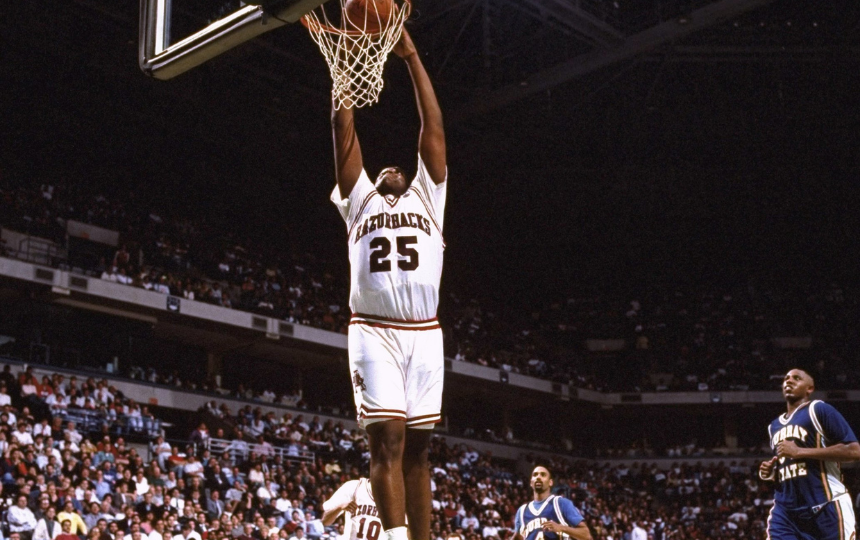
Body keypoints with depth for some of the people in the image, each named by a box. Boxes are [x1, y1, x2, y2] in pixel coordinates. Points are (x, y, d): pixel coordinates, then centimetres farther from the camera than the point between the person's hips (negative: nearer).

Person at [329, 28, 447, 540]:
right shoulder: (360, 201, 22)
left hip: (424, 334, 1)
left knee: (417, 445, 3)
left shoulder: (427, 198, 23)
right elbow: (343, 126, 17)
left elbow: (433, 128, 17)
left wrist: (412, 57, 15)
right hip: (374, 332, -1)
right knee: (387, 438, -11)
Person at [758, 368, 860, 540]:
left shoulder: (819, 410, -3)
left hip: (826, 508, -6)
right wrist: (770, 473, 9)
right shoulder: (774, 426, 22)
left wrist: (800, 451, -15)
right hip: (785, 510, 7)